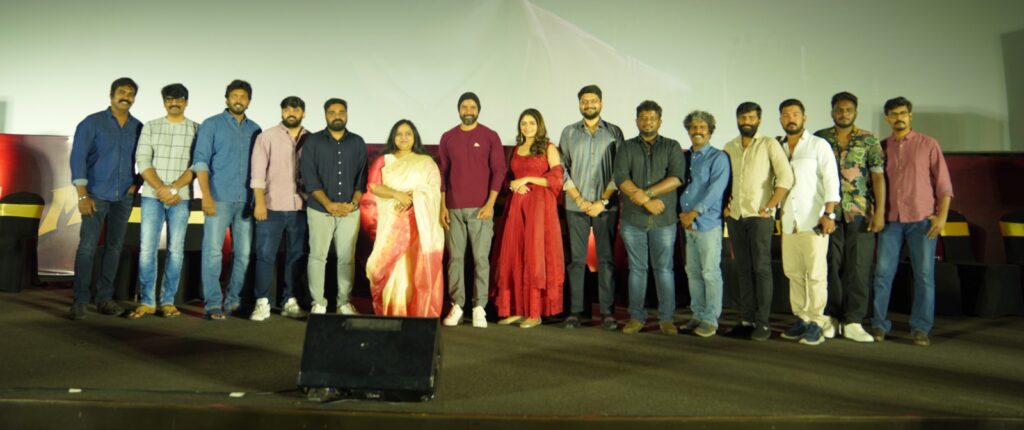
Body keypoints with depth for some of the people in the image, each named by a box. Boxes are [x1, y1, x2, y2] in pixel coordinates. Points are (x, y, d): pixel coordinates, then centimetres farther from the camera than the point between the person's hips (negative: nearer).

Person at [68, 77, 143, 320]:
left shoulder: (138, 128, 7)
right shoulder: (92, 123, -2)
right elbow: (78, 158, -8)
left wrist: (137, 183, 0)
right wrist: (82, 195, -15)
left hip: (124, 197, 4)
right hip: (96, 194, -3)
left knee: (115, 246, 5)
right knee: (87, 246, -7)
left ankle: (104, 297, 13)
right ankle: (80, 300, -3)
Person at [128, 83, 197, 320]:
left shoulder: (196, 129, 5)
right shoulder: (150, 127, 8)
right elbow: (142, 161, 0)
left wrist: (174, 188, -14)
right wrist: (162, 189, -12)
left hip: (181, 198, -1)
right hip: (152, 196, 1)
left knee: (175, 250, 2)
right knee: (147, 249, -2)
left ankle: (168, 301, 9)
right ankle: (146, 302, 6)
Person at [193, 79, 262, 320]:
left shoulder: (255, 130, 13)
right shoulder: (212, 125, 4)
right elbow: (201, 161, -3)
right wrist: (206, 195, -13)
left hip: (246, 200, 4)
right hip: (219, 198, -3)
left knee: (244, 253, 5)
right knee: (213, 250, -6)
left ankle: (233, 300, 15)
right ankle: (213, 304, -2)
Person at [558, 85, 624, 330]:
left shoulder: (614, 132, 6)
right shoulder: (569, 133, 9)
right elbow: (562, 169, 5)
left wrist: (602, 201, -8)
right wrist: (579, 200, -5)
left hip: (606, 206, -1)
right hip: (575, 206, 1)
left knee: (606, 259, 1)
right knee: (576, 260, 2)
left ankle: (607, 313, 6)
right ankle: (574, 311, 7)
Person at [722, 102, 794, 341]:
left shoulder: (769, 144, -1)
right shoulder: (729, 147, 14)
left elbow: (786, 177, -10)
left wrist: (768, 207, -12)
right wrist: (725, 205, 7)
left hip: (759, 215, -5)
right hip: (735, 215, 5)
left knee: (761, 268, -4)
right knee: (743, 269, 7)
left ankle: (762, 323, 0)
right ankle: (747, 319, 14)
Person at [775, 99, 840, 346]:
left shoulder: (819, 145, 2)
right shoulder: (778, 148, 15)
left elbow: (831, 180, -4)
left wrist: (828, 214, -13)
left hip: (813, 221, -4)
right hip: (788, 222, 5)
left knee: (815, 274, -4)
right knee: (793, 273, 7)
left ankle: (817, 323, 3)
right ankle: (801, 319, 17)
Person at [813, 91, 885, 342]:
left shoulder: (868, 140, 6)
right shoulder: (819, 139, 7)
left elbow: (878, 177, 2)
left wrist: (880, 211, -6)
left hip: (860, 214, 0)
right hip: (828, 213, 1)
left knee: (859, 267, 0)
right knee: (831, 266, 4)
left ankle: (853, 322, 7)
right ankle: (831, 317, 15)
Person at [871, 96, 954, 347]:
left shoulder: (928, 144, 6)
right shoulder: (882, 148, 11)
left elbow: (943, 183, 4)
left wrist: (942, 215, -5)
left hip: (922, 219, -1)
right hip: (891, 219, 1)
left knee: (924, 275, 1)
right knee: (883, 273, -1)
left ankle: (921, 329, 9)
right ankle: (879, 324, 7)